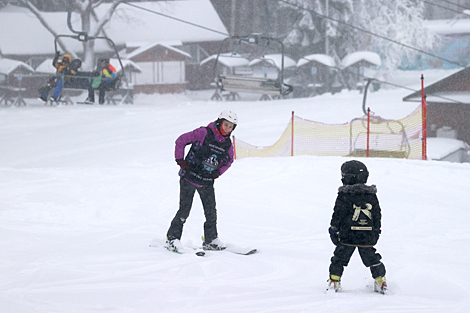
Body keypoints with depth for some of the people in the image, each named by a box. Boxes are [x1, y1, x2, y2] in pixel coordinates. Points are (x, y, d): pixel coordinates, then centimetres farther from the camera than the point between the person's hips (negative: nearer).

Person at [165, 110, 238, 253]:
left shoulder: (227, 144, 3)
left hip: (207, 182, 5)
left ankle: (211, 240, 17)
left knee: (211, 211, 3)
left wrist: (218, 172, 9)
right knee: (184, 209, -7)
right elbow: (181, 141, -8)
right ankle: (172, 238, 3)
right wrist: (180, 160, -11)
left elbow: (229, 160, 23)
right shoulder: (203, 133, -13)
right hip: (190, 176, -5)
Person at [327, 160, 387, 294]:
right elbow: (377, 215, 12)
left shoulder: (345, 194, -9)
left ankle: (334, 281, 6)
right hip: (367, 236, 4)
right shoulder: (371, 195, 6)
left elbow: (338, 213, -8)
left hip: (347, 235, -4)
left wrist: (333, 229, 1)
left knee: (339, 259, 8)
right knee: (372, 259, 14)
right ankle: (380, 281, 17)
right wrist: (376, 231, 22)